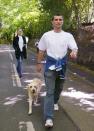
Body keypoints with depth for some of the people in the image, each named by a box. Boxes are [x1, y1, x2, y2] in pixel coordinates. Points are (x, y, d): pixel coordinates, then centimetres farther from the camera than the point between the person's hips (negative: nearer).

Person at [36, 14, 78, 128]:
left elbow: (75, 48, -12)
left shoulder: (68, 36, -2)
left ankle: (55, 102, 50)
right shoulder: (46, 35, -1)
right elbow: (41, 51, 7)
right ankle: (48, 118, -12)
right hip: (50, 65, -2)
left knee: (59, 88, 20)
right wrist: (39, 63, 9)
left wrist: (74, 53, -35)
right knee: (50, 91, -9)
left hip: (62, 65, 2)